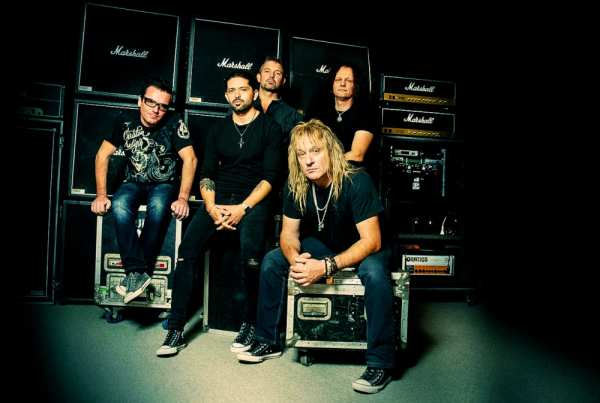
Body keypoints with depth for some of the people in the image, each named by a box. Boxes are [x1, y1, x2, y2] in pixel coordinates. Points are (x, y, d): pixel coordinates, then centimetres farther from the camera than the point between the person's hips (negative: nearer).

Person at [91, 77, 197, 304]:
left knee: (158, 206, -36)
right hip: (134, 183, 2)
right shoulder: (125, 120, -5)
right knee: (118, 206, -31)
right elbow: (103, 155, -2)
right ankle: (138, 272, -29)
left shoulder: (174, 122, -13)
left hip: (165, 184, -2)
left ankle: (135, 272, -24)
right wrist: (101, 195, -11)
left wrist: (182, 198, -29)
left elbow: (190, 159, -19)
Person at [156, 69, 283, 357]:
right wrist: (212, 207, -8)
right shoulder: (218, 130, 17)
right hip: (219, 199, 4)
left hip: (254, 201, -4)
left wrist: (242, 208, -16)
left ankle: (250, 323, -10)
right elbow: (207, 174, 11)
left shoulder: (270, 127, 4)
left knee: (251, 254, -32)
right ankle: (176, 330, -10)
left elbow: (270, 176, -4)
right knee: (186, 251, -19)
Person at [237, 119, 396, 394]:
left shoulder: (356, 182, -30)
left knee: (374, 272, -38)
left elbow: (371, 241, -31)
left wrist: (326, 267, -41)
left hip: (367, 248, -5)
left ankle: (381, 363, -22)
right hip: (324, 245, 6)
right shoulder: (295, 186, -14)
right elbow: (289, 232, -5)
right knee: (272, 261, -7)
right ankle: (268, 341, 8)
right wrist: (295, 258, -29)